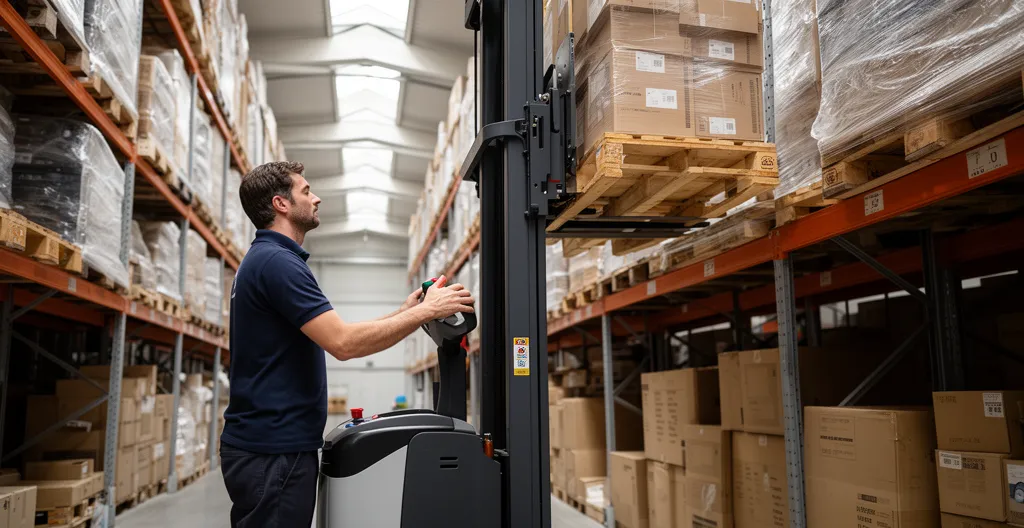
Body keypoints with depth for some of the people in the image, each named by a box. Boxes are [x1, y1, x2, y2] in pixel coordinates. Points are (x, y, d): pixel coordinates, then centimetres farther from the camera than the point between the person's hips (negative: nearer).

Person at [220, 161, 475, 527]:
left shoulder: (264, 260, 16)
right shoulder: (277, 261, -17)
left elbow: (333, 337, 18)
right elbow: (344, 343, -26)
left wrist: (404, 311, 13)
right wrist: (426, 311, -17)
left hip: (269, 444, 10)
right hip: (273, 451, -10)